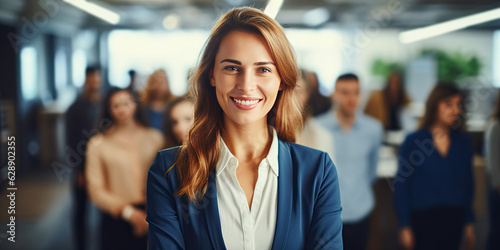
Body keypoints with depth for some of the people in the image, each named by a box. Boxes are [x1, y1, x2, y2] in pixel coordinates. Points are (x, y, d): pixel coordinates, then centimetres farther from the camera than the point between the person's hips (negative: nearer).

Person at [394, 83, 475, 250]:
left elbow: (468, 184, 11)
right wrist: (405, 226, -7)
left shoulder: (463, 143, 5)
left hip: (454, 218, 4)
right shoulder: (413, 141, -6)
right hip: (424, 218, -4)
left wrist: (469, 222, 11)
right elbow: (401, 186, -5)